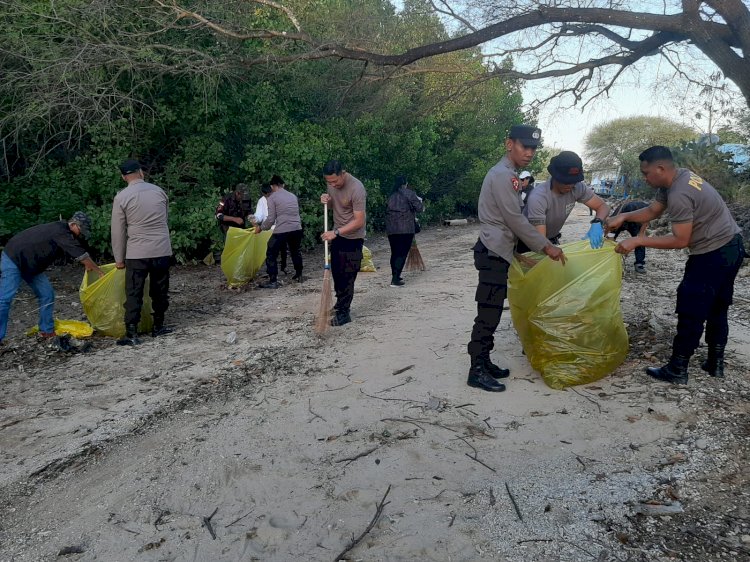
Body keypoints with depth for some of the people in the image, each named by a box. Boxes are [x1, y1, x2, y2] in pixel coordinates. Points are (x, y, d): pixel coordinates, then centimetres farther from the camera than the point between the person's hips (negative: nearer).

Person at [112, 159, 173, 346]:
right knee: (160, 290, 14)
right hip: (162, 250, 3)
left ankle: (131, 334, 1)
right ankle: (158, 326, 24)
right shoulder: (159, 191, 4)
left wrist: (119, 258, 7)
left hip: (137, 253, -3)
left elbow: (118, 231, -1)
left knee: (134, 293, 2)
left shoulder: (122, 197, -4)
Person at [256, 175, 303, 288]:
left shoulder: (272, 197, 0)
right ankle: (299, 275, 36)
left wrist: (260, 227, 10)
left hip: (282, 231, -6)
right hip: (297, 229, 6)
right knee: (295, 252, 27)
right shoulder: (293, 196, 16)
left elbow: (271, 219, -5)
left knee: (271, 254, 7)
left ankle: (273, 281, 3)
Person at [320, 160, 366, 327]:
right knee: (336, 272, 16)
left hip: (353, 238, -8)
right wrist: (327, 200, -8)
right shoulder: (331, 183, -3)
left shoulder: (356, 189, -26)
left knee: (347, 277, -4)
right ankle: (342, 303, 34)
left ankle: (343, 313, 5)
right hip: (337, 235, 8)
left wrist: (336, 232, -30)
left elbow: (359, 221, -27)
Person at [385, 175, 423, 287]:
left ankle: (395, 276, 22)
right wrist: (419, 201, 16)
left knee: (394, 253, 14)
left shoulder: (391, 196, 13)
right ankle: (395, 279, -10)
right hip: (406, 228, -5)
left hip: (390, 228, 5)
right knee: (402, 253, -4)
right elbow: (419, 208, -9)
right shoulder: (409, 193, -3)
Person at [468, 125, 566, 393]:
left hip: (497, 252, 10)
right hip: (493, 253, -10)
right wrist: (546, 247, -11)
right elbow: (515, 219, -18)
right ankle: (477, 371, -3)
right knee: (488, 313, -8)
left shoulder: (507, 174, 19)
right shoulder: (503, 174, -14)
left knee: (492, 312, 12)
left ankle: (484, 363, 20)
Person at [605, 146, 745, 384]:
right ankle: (715, 363, 31)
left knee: (691, 312, -2)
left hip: (714, 255, -10)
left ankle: (676, 370, 8)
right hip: (731, 247, 10)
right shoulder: (679, 177, 5)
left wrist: (637, 241, -22)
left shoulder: (679, 195, -26)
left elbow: (680, 240, -23)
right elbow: (652, 210, 12)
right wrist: (623, 217, -3)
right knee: (717, 309, 19)